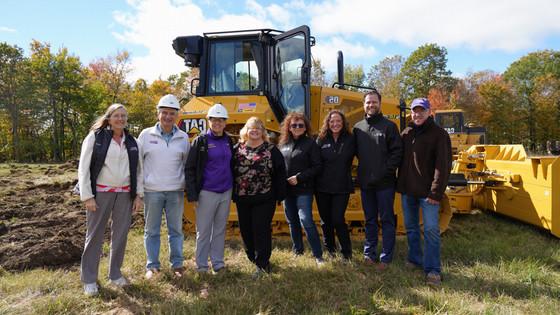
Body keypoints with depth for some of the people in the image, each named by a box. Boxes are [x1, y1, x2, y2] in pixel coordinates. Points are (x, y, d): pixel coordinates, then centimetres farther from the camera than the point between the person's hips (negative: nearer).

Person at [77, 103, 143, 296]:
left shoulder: (131, 142, 9)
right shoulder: (95, 137, -4)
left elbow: (138, 170, 12)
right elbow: (84, 168, -5)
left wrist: (138, 194, 5)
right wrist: (87, 196, -10)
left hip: (125, 194, 4)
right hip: (101, 193, -4)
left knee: (120, 235, 10)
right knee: (95, 236, 5)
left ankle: (115, 274, 26)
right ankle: (89, 280, 18)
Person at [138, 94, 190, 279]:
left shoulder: (183, 138, 4)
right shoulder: (146, 135, -1)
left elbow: (186, 164, 12)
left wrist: (188, 186, 9)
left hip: (176, 191, 1)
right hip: (152, 191, -1)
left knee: (176, 229, 9)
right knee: (152, 230, 8)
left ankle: (177, 264, 21)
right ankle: (152, 266, 21)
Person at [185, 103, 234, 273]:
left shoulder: (229, 141, 8)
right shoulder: (201, 141, -6)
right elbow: (190, 168, -7)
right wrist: (192, 194, -12)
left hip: (226, 192, 4)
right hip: (207, 193, -4)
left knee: (220, 229, 13)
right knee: (204, 231, 5)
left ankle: (218, 262, 26)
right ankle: (201, 265, 19)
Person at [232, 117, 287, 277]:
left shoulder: (271, 150, -1)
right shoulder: (237, 149, 6)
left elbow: (280, 173, -2)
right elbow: (230, 172, 8)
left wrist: (280, 195, -6)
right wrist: (233, 193, 4)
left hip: (264, 199, -3)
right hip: (242, 199, 4)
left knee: (261, 230, -2)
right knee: (246, 230, 12)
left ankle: (262, 264, 11)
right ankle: (253, 259, 31)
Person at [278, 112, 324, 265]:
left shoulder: (310, 144, -5)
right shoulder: (283, 144, 9)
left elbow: (317, 167, -9)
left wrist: (299, 177, -16)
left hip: (303, 190, -5)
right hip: (287, 189, 5)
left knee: (306, 221, -12)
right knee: (292, 222, 14)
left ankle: (318, 255, 1)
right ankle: (297, 251, 30)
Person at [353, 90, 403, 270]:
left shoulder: (389, 126, -3)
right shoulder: (358, 128, 9)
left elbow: (397, 152, -8)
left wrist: (387, 171, -15)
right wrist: (363, 172, 3)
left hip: (385, 183, -4)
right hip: (365, 182, 4)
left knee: (387, 220, 4)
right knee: (370, 220, 14)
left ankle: (386, 257, 13)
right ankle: (369, 254, 25)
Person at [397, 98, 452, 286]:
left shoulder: (439, 134, -6)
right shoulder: (406, 133, 10)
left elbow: (443, 165, -13)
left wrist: (436, 192, -18)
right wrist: (400, 184, 5)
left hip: (427, 191, -5)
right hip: (407, 189, 6)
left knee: (431, 230, -4)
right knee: (411, 227, 15)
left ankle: (433, 269, 4)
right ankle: (414, 259, 29)